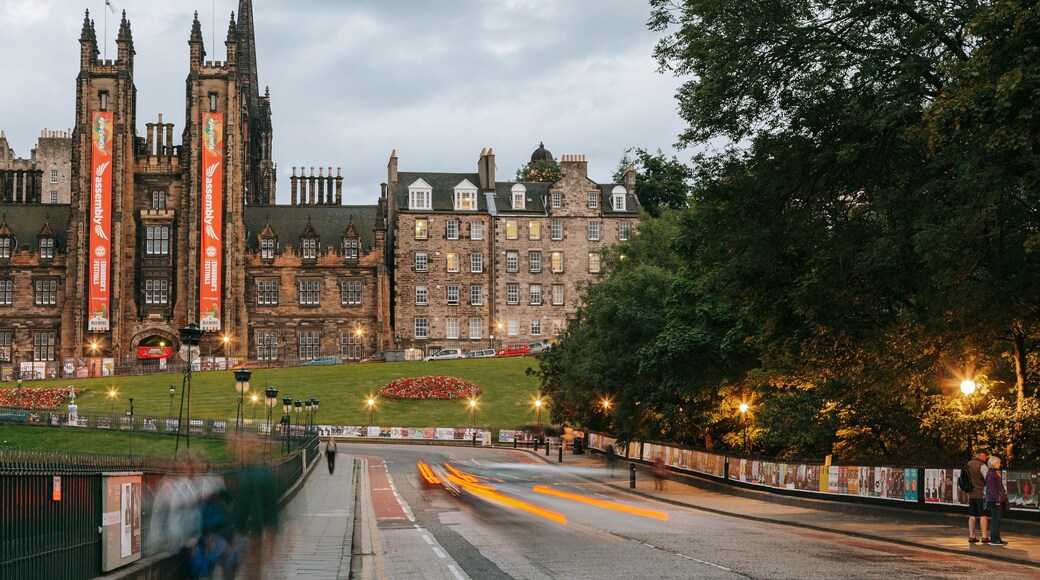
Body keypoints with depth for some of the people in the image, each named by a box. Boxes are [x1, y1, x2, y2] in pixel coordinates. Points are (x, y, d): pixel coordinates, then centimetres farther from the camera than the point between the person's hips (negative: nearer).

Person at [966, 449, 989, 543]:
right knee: (983, 515, -2)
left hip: (971, 493, 6)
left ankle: (971, 536, 7)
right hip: (981, 493, -6)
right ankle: (984, 537, -1)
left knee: (972, 516, 7)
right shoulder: (982, 465, -11)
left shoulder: (968, 465, 11)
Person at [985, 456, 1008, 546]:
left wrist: (1004, 498, 20)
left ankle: (995, 538, 16)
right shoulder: (990, 474, -11)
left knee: (998, 520, 12)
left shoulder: (996, 473, 19)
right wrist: (997, 499, -20)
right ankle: (994, 539, -7)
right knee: (996, 519, -9)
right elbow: (991, 488, -17)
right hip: (994, 500, -10)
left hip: (999, 500, 10)